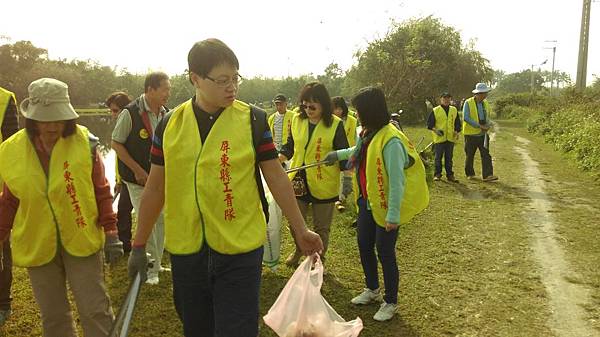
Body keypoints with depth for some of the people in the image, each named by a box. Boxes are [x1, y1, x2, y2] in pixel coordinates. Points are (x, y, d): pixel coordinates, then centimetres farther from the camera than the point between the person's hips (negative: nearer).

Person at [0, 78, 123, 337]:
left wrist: (111, 232, -5)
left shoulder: (84, 143, -11)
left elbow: (101, 191, -4)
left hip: (81, 241, -2)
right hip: (37, 246, 3)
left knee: (95, 310, 4)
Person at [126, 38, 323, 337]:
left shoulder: (253, 120, -5)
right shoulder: (170, 124, 1)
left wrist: (300, 230, 3)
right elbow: (155, 189, 8)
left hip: (240, 251, -3)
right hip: (185, 252, 3)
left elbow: (276, 178, 1)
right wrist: (138, 245, 10)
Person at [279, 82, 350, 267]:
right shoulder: (297, 120, 1)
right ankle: (299, 249, 45)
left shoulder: (335, 124, -10)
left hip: (324, 184, -3)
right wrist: (277, 158, -7)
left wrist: (348, 178, -13)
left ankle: (319, 259, 34)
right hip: (298, 180, 4)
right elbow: (290, 146, 10)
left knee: (321, 227, 12)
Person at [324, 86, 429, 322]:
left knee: (384, 252, 4)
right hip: (368, 202, 8)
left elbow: (397, 180, -25)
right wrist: (339, 154, 30)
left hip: (386, 206, -8)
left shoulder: (390, 139, -26)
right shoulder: (367, 133, 0)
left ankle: (391, 302, 25)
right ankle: (372, 290, 41)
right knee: (364, 245, 18)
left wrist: (393, 214, -24)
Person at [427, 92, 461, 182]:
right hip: (439, 138, -3)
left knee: (449, 158, 8)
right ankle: (437, 174, 12)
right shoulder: (435, 110, 0)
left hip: (451, 138, 3)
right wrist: (435, 130, -15)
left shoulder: (454, 110, 11)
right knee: (438, 157, 2)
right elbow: (429, 124, 0)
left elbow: (458, 123, 17)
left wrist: (457, 132, 2)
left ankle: (450, 175, 15)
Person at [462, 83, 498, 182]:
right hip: (471, 133, -4)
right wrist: (480, 126, -20)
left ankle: (487, 175, -10)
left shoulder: (485, 103, 9)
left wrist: (488, 124, -1)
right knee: (470, 155, 7)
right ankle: (470, 174, 23)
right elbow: (466, 118, -18)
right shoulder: (468, 103, -10)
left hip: (483, 134, 5)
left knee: (486, 154, -6)